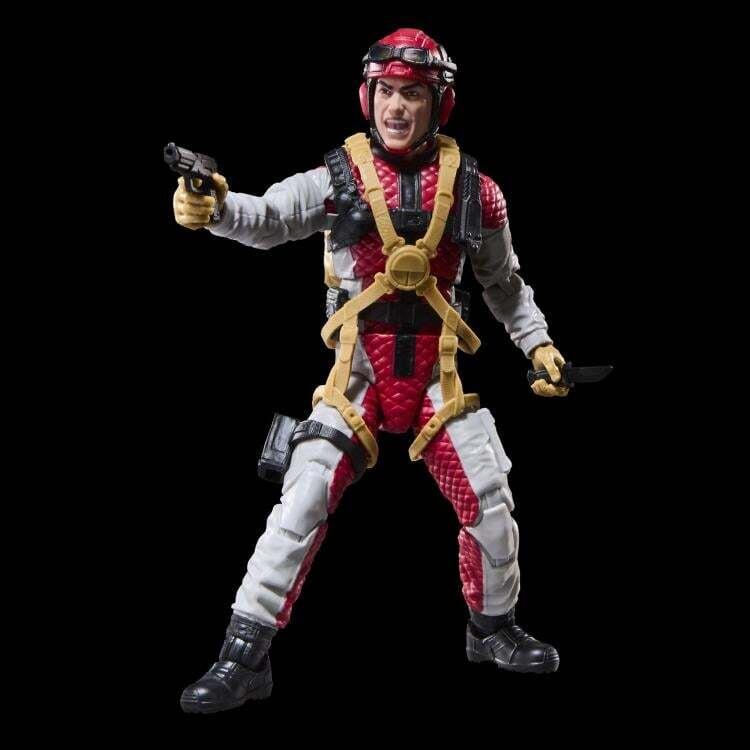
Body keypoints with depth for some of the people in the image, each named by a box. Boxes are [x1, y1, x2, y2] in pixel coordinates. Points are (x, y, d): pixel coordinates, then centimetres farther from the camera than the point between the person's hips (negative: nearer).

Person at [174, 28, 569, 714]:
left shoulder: (470, 187, 1)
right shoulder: (341, 176, -7)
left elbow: (504, 282, 14)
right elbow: (268, 218, -20)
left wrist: (537, 343, 5)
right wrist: (215, 208, -41)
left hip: (437, 372, 3)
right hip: (358, 370, -2)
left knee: (491, 501, 4)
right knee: (304, 500, -13)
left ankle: (495, 630, 31)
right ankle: (244, 658, -6)